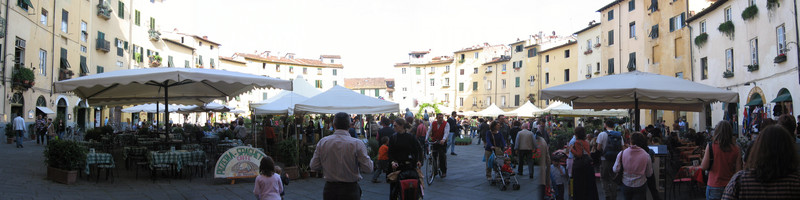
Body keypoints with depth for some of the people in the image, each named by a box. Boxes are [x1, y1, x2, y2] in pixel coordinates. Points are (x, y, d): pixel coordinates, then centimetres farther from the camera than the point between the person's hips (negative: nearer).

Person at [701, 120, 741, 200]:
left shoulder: (711, 146, -10)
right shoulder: (736, 149, -4)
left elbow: (704, 167, -9)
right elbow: (738, 171, -2)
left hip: (714, 187, -2)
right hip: (730, 187, 2)